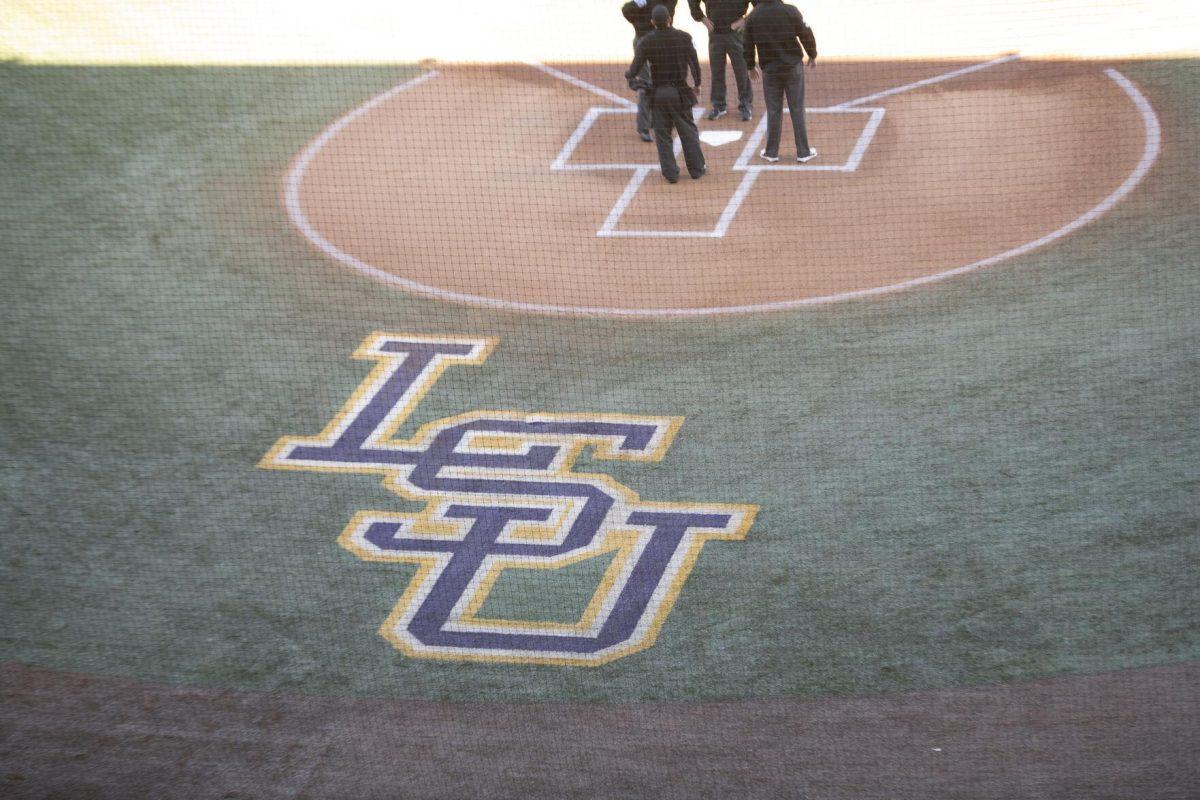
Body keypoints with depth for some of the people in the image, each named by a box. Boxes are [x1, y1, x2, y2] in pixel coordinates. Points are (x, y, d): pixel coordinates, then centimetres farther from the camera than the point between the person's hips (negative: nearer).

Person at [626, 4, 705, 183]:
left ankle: (670, 173, 10)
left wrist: (628, 74, 17)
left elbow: (635, 70, -7)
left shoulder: (646, 42, -9)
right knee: (688, 131, 14)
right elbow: (694, 64, -3)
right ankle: (696, 169, 20)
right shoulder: (683, 38, -8)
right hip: (680, 92, 0)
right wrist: (697, 84, 15)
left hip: (658, 93, 0)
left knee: (663, 134, 9)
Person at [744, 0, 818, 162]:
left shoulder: (752, 17, -5)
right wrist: (812, 56, 12)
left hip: (770, 70, 1)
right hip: (793, 67, -1)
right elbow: (806, 35, -5)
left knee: (773, 111, 11)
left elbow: (748, 45, 4)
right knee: (797, 110, 6)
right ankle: (803, 152, 11)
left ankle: (772, 152, 17)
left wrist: (751, 67, 20)